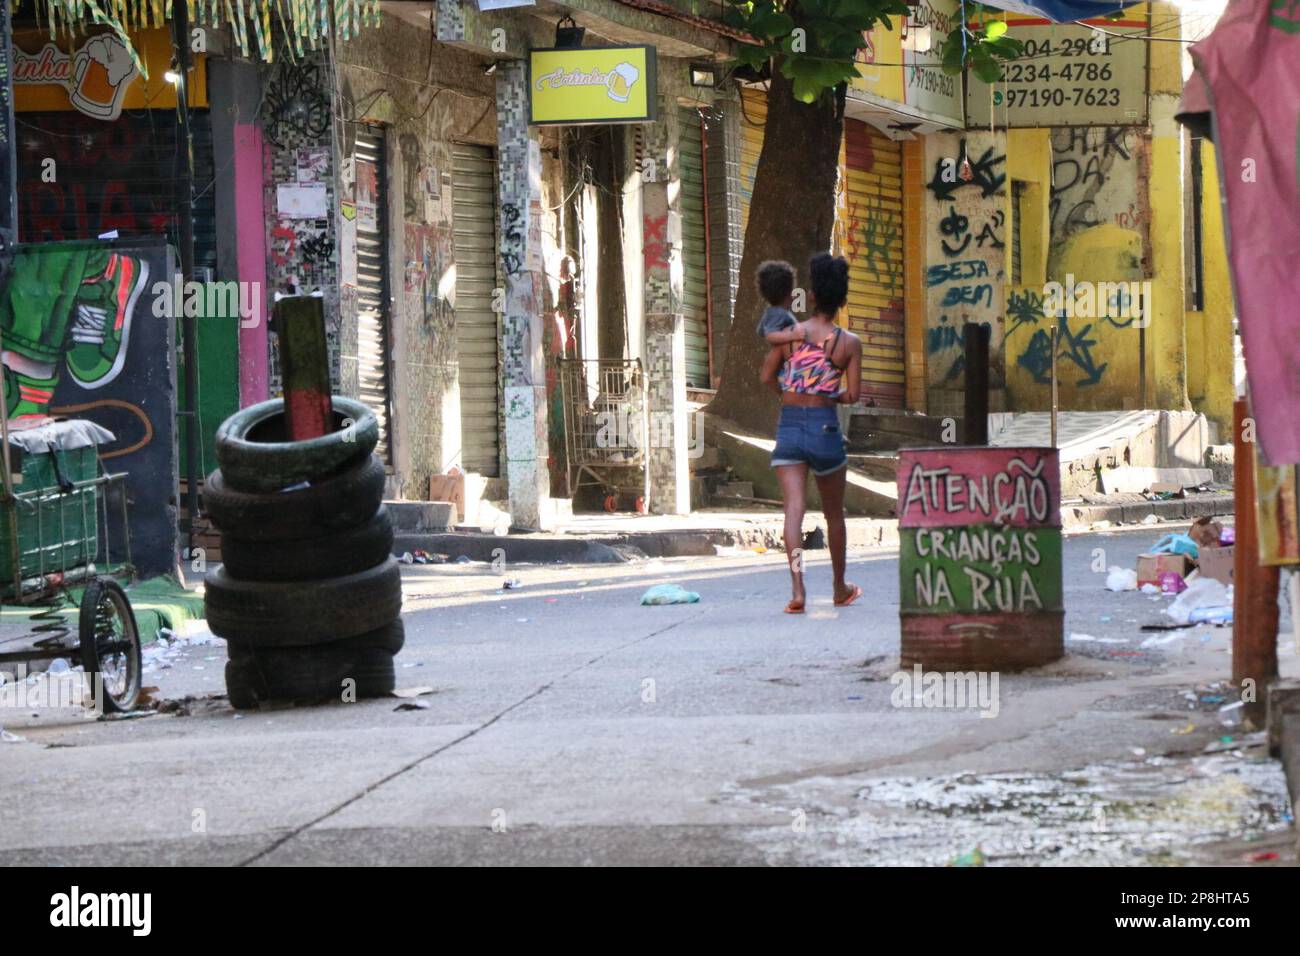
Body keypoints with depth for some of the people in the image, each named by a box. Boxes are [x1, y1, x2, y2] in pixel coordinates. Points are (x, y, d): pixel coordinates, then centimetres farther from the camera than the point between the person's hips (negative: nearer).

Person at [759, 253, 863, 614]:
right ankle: (840, 588, 31)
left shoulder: (790, 333, -1)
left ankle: (797, 588, -24)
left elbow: (766, 377, 3)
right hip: (825, 426, 0)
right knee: (833, 512, 16)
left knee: (793, 506, -7)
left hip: (789, 425, 0)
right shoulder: (849, 343, -3)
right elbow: (853, 395, -5)